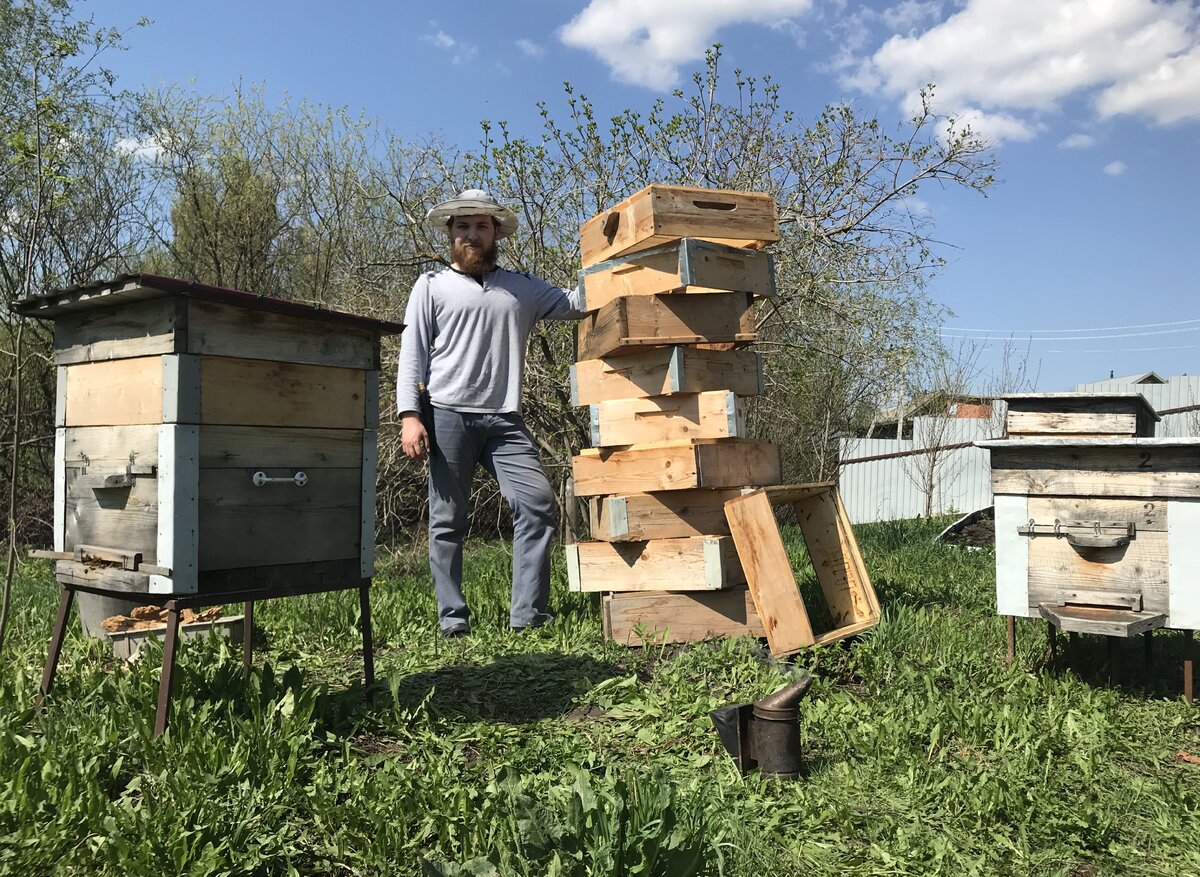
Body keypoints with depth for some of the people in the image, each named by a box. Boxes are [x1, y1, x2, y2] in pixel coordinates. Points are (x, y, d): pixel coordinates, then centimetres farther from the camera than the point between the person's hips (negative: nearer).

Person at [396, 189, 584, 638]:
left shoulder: (521, 287, 19)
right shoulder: (432, 285, 10)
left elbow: (576, 303, 13)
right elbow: (412, 354, 3)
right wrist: (409, 415, -8)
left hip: (505, 420, 3)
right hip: (448, 416, -2)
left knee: (539, 504, -9)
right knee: (447, 521, 2)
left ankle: (528, 614, -3)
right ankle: (453, 619, 10)